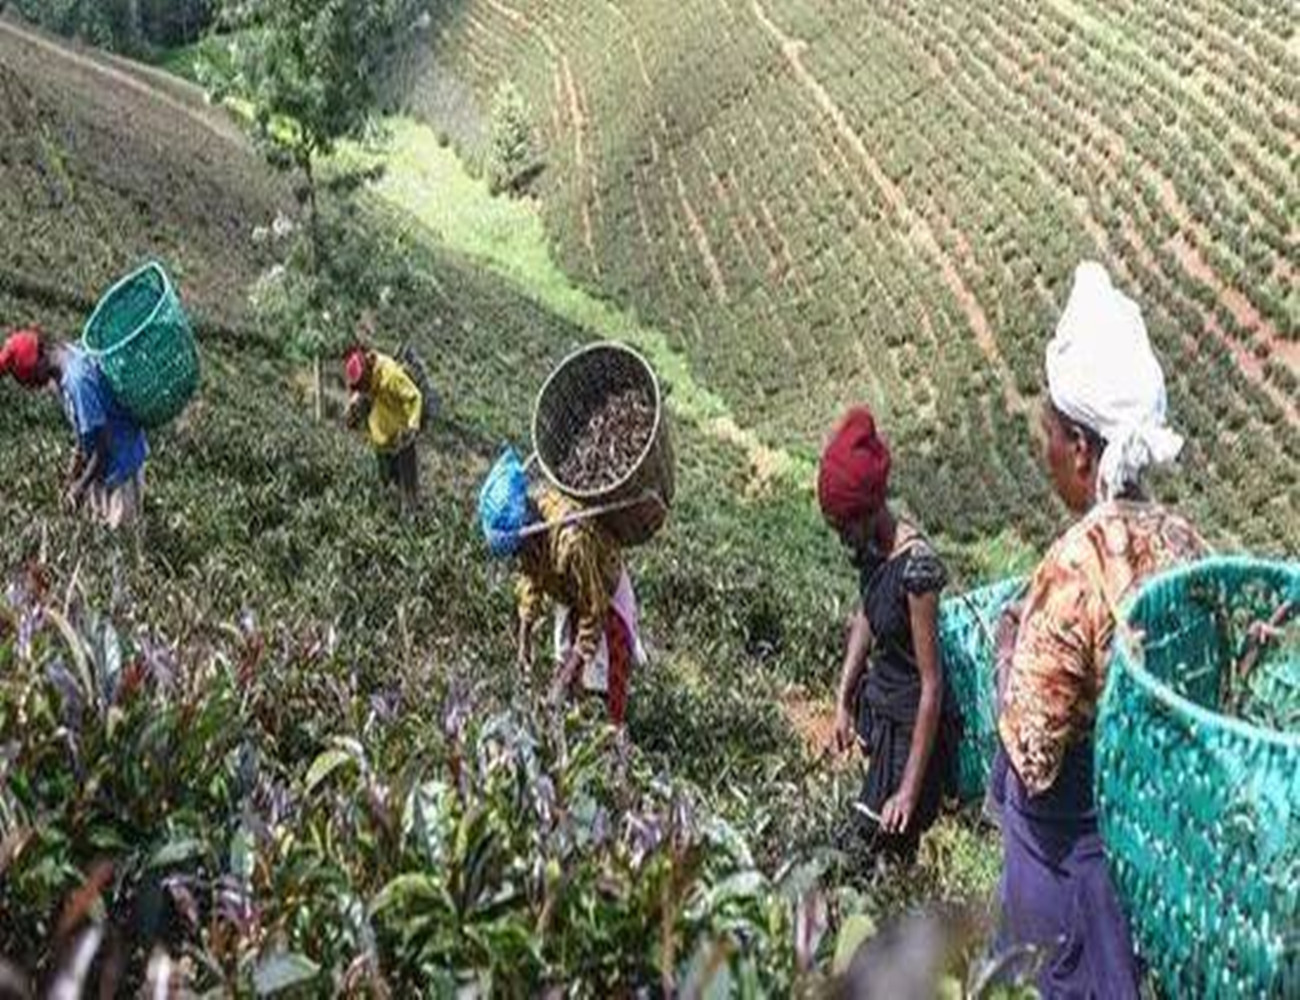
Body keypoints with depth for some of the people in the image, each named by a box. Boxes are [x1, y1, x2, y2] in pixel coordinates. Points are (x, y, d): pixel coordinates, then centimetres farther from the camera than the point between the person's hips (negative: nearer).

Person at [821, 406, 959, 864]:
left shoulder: (916, 567, -27)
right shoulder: (870, 547, -2)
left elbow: (932, 684, -25)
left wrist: (910, 790, -23)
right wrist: (844, 702, 12)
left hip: (913, 724, -8)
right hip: (881, 710, 8)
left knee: (883, 847, -4)